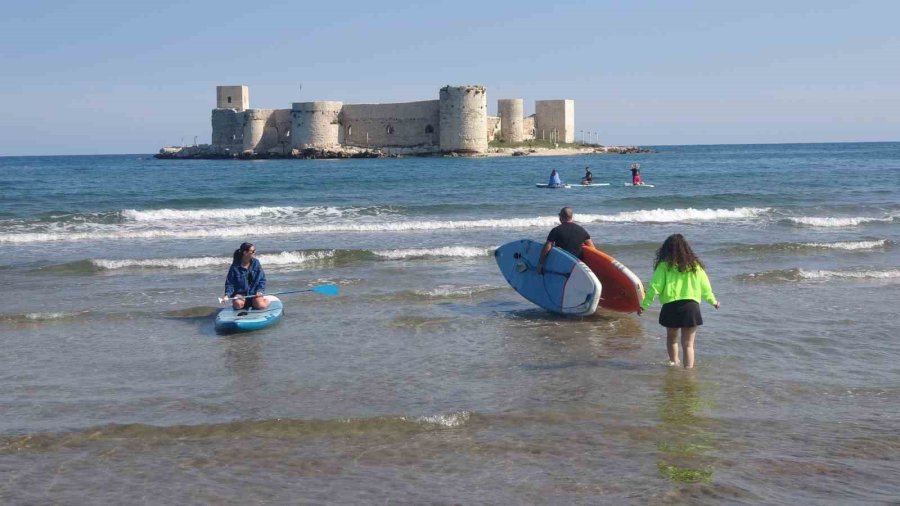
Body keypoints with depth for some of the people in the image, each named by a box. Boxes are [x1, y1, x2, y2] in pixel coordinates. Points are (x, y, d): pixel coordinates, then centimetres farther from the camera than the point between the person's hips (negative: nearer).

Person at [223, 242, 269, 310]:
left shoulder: (256, 263, 0)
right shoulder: (235, 267, -6)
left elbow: (262, 279, 4)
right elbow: (229, 283, -3)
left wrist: (260, 291, -12)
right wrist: (227, 295, -20)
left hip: (254, 292, 0)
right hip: (240, 293, 0)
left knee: (260, 305, -29)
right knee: (238, 305, -32)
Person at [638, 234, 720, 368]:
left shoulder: (664, 265, -1)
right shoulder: (694, 265, 7)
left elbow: (655, 286, -6)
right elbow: (705, 286, 13)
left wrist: (644, 304, 0)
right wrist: (713, 301, 30)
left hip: (671, 306, -1)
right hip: (691, 306, 1)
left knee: (671, 338, 24)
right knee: (688, 344, 2)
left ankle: (673, 363, 36)